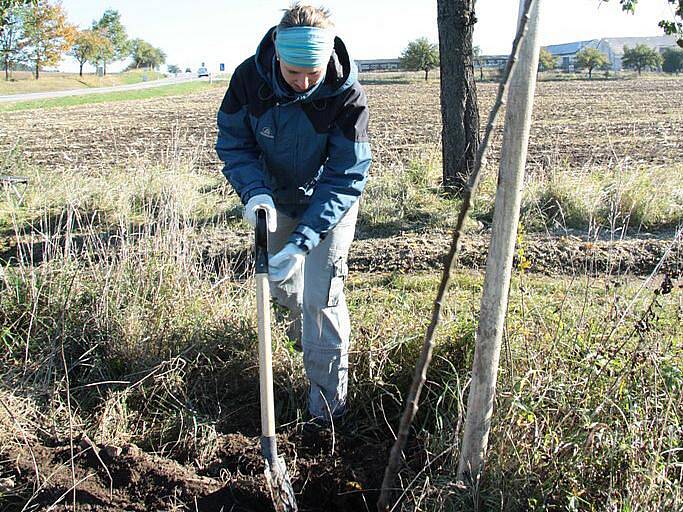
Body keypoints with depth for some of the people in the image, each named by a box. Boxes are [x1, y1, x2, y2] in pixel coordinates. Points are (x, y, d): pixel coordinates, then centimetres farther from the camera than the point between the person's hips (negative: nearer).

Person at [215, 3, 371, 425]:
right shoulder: (249, 78, -24)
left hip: (330, 204, -4)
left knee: (320, 299, -9)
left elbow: (347, 177, -28)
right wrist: (254, 192, -31)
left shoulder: (347, 95, -31)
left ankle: (328, 404, 9)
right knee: (279, 280, 21)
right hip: (277, 198, 4)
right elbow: (233, 143, -11)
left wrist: (303, 240, -37)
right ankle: (303, 323, 58)